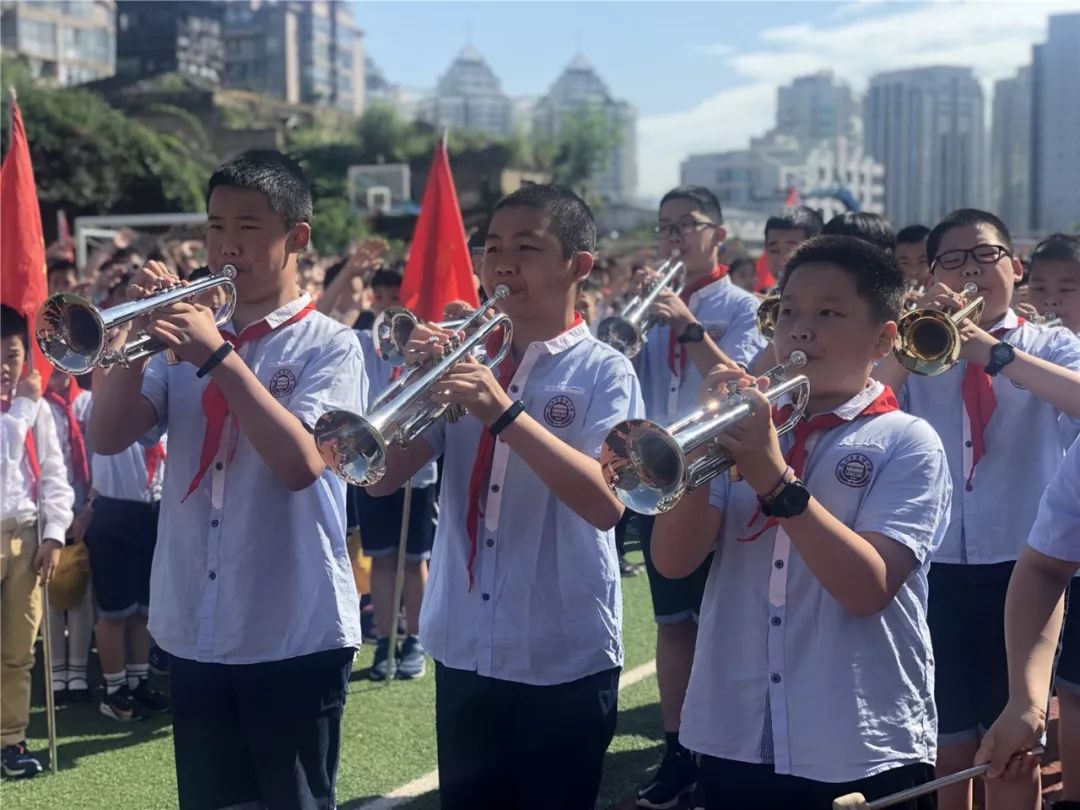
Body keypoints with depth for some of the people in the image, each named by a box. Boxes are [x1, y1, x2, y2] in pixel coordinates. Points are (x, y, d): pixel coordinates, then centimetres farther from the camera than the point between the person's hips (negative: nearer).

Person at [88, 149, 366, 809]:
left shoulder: (329, 345, -6)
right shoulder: (192, 327, 8)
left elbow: (300, 463, -22)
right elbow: (108, 437, 1)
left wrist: (219, 356, -23)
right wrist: (137, 334, -11)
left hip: (295, 634, -5)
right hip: (195, 631, 5)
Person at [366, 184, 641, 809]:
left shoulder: (604, 371, -7)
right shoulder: (468, 356, 6)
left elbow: (606, 502, -23)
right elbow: (381, 477, 0)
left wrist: (505, 413, -32)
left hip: (565, 662, -4)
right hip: (464, 653, 4)